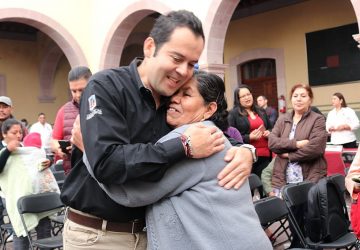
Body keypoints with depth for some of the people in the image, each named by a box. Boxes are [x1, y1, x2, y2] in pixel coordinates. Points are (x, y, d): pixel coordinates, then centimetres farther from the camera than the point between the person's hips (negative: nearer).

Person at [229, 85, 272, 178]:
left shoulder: (261, 111, 17)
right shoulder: (233, 114, -2)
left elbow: (270, 128, 27)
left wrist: (269, 133, 3)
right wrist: (249, 138, -18)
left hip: (265, 154, 5)